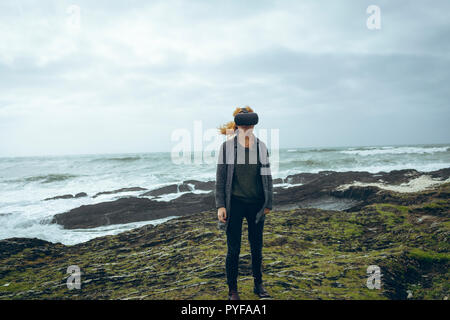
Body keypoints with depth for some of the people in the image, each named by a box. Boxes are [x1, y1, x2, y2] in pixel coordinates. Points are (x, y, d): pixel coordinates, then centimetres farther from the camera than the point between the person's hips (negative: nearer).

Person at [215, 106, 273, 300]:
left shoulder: (261, 147, 3)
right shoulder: (227, 147, -4)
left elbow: (267, 176, 9)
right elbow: (220, 178, -2)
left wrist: (268, 203, 8)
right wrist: (220, 205, -6)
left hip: (256, 204, 3)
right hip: (235, 203, -2)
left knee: (257, 247, 12)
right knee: (233, 249, 4)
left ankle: (258, 285, 30)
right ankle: (232, 290, 20)